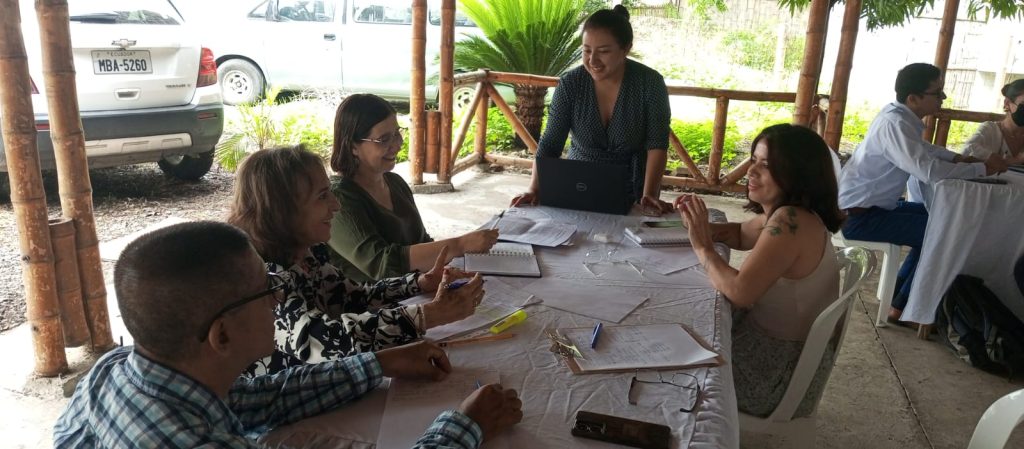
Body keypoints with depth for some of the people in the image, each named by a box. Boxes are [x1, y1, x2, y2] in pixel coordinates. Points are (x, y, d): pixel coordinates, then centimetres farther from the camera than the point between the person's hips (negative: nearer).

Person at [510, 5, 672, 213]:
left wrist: (649, 195, -26)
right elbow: (550, 143, -9)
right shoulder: (570, 84, -7)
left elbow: (657, 144, -12)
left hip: (632, 195, -1)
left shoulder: (650, 83, -10)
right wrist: (534, 191, -23)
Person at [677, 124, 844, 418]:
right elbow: (741, 235, 17)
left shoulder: (790, 221, -28)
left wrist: (703, 247, -17)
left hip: (780, 369, -8)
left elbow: (739, 292, -31)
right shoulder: (783, 213, -1)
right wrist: (701, 225, -2)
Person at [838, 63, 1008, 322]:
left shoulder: (901, 116, 6)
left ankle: (900, 291, 24)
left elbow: (922, 149, 25)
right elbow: (930, 171, -33)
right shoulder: (894, 124, -24)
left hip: (869, 205, 10)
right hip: (858, 216, -10)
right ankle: (902, 307, 3)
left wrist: (958, 158, 9)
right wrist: (983, 168, -19)